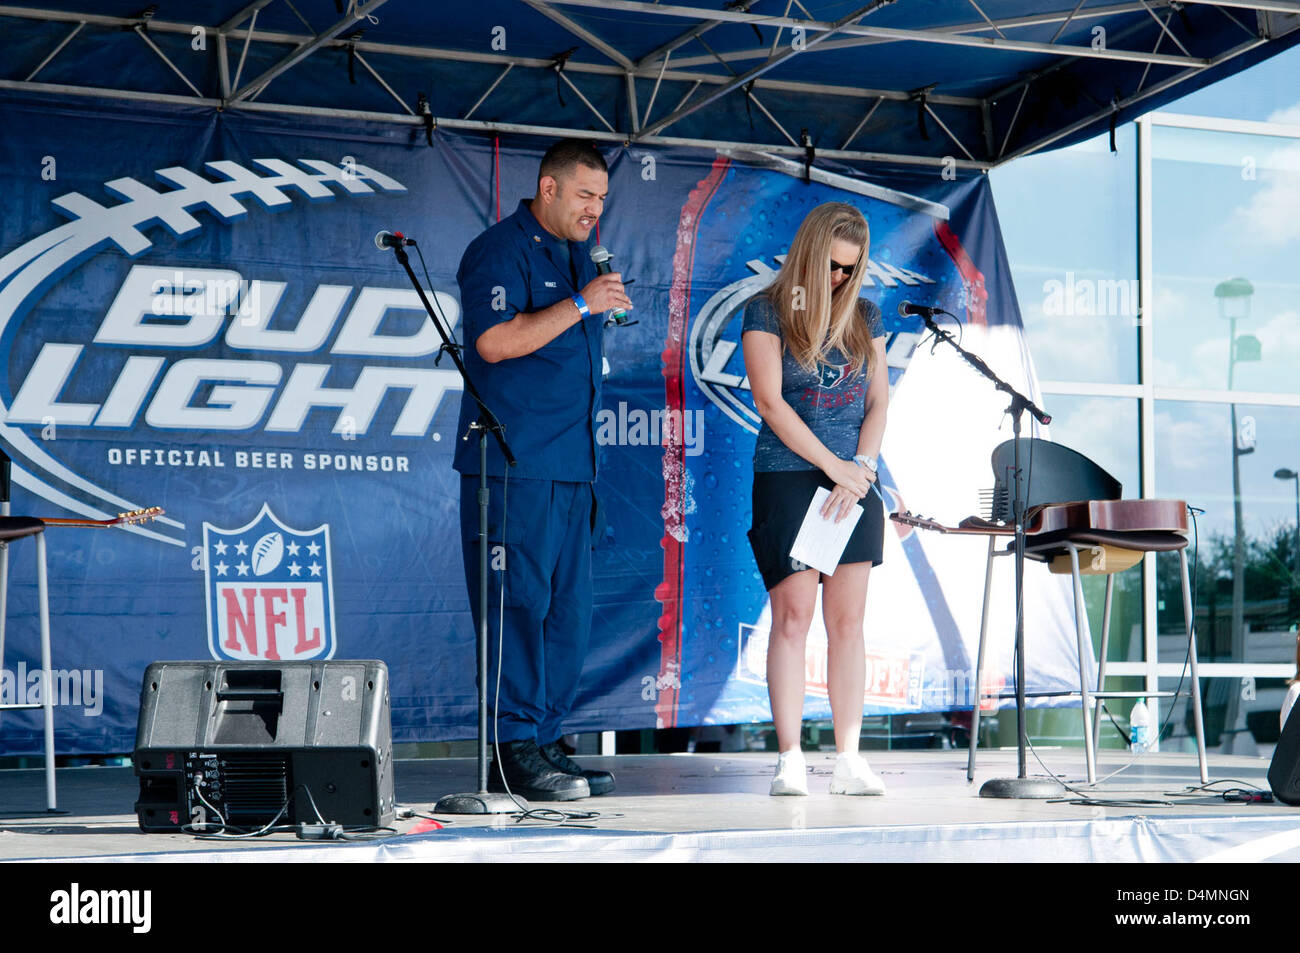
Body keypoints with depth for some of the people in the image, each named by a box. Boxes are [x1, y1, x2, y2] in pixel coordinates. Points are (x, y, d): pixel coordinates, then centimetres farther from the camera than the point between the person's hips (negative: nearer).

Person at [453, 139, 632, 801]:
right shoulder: (499, 250, -5)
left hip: (571, 465, 9)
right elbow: (494, 341, -18)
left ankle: (542, 742, 14)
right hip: (513, 465, -8)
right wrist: (581, 305, -16)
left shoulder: (577, 256, 21)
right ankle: (515, 751, -6)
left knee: (568, 610, 7)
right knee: (519, 603, -9)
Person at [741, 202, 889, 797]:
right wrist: (834, 466, -10)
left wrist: (863, 467, -6)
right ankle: (790, 760, -5)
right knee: (793, 616, -7)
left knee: (848, 620, 2)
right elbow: (770, 401, -7)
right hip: (788, 476, -4)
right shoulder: (767, 311, 0)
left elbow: (879, 400, 10)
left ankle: (849, 760, 3)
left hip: (855, 480, 4)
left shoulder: (863, 316, 14)